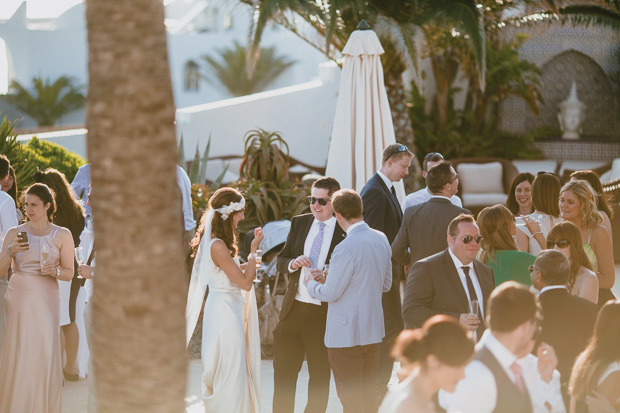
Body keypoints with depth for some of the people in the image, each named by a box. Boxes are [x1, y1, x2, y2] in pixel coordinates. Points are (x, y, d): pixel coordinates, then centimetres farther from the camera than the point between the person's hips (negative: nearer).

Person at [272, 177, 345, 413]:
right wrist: (292, 264, -9)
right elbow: (280, 260, 13)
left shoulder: (346, 231, -6)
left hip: (324, 313, -4)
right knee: (283, 371, 9)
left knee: (320, 375, 10)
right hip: (294, 309, 4)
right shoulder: (299, 223, 9)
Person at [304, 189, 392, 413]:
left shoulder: (346, 248, -22)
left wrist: (311, 283, 5)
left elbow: (330, 294, -17)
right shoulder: (381, 239, 3)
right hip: (373, 330, 8)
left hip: (347, 334, -8)